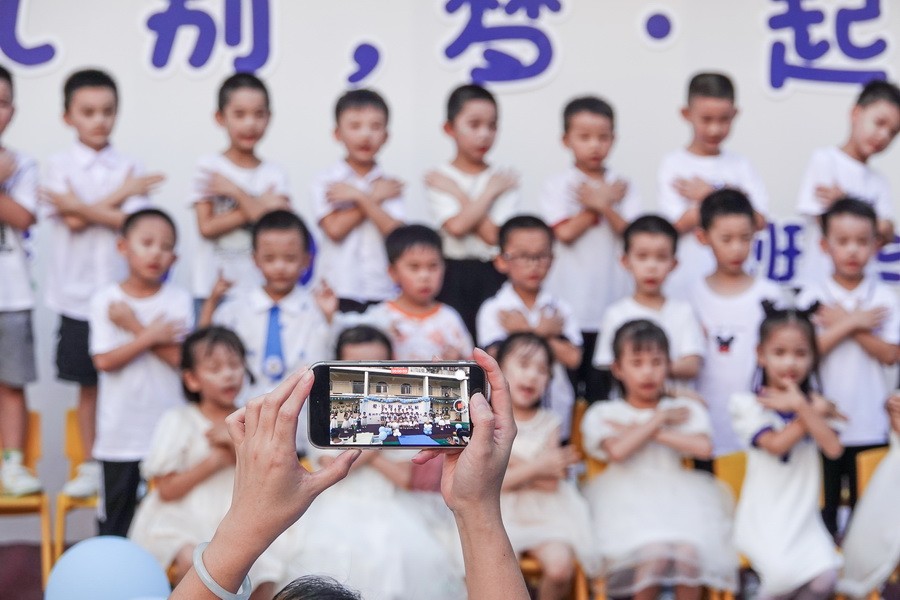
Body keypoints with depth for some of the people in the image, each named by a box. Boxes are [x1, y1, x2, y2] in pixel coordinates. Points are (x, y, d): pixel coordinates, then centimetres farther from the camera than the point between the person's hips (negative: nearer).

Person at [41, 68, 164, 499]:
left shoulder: (130, 168, 3)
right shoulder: (59, 165, 1)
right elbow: (73, 222, -12)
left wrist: (83, 207, -16)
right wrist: (120, 195, -9)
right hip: (78, 294, 0)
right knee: (88, 385, 8)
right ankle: (91, 467, 18)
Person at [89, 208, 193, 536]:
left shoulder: (178, 300, -1)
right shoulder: (105, 300, -2)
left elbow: (180, 357, -11)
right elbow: (105, 360, -11)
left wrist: (134, 326, -12)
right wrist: (152, 335, -15)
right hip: (119, 435, 0)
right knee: (115, 519, 8)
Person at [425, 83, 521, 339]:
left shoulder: (503, 179, 5)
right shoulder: (439, 179, 1)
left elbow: (494, 234, -10)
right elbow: (456, 226, -16)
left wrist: (457, 192, -7)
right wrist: (489, 193, -8)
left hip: (493, 276, 1)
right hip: (454, 275, -1)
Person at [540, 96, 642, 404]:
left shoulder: (622, 186, 8)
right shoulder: (558, 185, 1)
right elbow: (565, 232, -12)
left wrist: (601, 205, -16)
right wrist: (604, 203, -4)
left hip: (610, 302, 2)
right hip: (569, 303, -2)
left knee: (601, 386, 5)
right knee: (566, 385, 1)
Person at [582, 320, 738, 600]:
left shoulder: (686, 409, 18)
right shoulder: (603, 414, 13)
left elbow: (703, 447, -3)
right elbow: (618, 450, -9)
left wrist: (641, 430, 0)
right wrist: (659, 419, 2)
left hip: (680, 496, 2)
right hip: (628, 502, -2)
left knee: (688, 552, -31)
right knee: (653, 554, -33)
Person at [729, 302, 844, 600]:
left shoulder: (815, 402, 10)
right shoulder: (747, 403, -1)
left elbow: (833, 449, -7)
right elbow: (776, 444, -15)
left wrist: (801, 405, -14)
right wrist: (816, 411, -5)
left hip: (804, 516, 3)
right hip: (764, 518, -3)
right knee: (784, 574, -29)